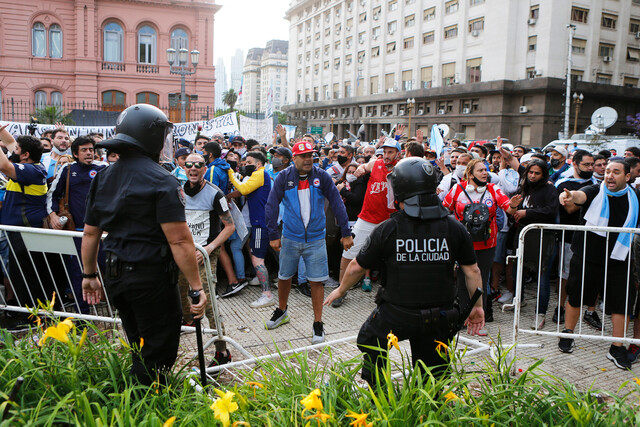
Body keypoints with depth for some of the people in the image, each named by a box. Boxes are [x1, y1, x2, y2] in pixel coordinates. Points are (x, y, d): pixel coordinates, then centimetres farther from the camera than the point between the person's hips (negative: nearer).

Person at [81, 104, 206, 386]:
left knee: (140, 350, 23)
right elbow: (179, 241, -21)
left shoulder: (102, 178, 8)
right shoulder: (161, 180, -16)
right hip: (153, 278, -8)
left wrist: (89, 275, 24)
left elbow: (90, 233, 13)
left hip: (116, 277, 8)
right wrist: (197, 287, -17)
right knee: (157, 355, 5)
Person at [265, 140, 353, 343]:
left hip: (316, 238, -1)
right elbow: (272, 206, -3)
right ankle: (282, 311, 41)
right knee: (284, 277, 15)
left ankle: (318, 324, 14)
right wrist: (273, 235, -7)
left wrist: (346, 233, -4)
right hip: (290, 238, 1)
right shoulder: (283, 177, -5)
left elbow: (337, 204, -2)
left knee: (316, 281, 0)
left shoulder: (322, 176, -5)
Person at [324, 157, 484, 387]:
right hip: (439, 320, 2)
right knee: (431, 376, 19)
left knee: (369, 341, 26)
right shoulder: (455, 228, -5)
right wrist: (477, 306, 14)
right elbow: (472, 271, 0)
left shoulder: (387, 229, -11)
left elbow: (357, 267, -1)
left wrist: (340, 290, 17)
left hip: (396, 315, -2)